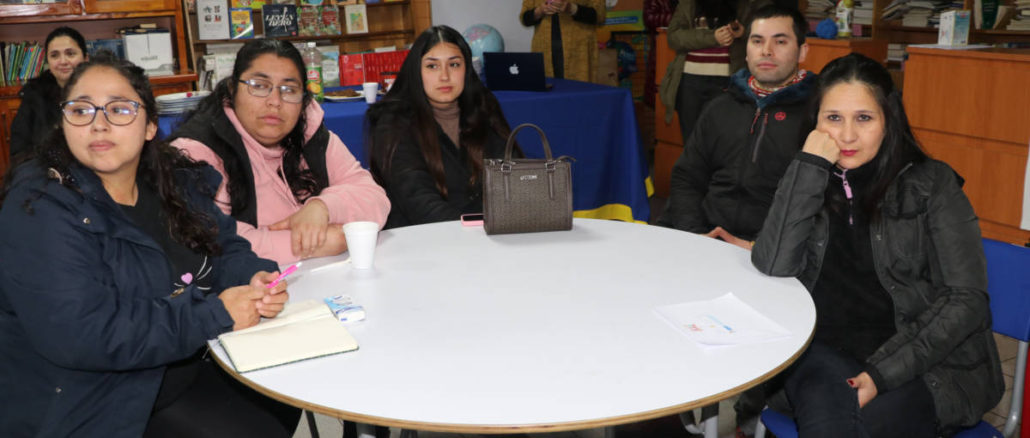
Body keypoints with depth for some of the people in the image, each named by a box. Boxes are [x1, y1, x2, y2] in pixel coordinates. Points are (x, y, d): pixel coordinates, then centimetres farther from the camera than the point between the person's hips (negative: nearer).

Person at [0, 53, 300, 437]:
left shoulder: (177, 179, 2)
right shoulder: (40, 207, -21)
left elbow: (224, 249, 7)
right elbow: (79, 333, -30)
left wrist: (253, 278, -18)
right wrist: (214, 314, -27)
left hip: (187, 373, 7)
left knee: (283, 406, 11)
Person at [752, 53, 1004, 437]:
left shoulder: (931, 184, 1)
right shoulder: (807, 181, 9)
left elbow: (966, 299, -5)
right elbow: (773, 267, -8)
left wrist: (883, 372, -16)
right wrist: (811, 165, -11)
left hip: (922, 362, -1)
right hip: (825, 350, 1)